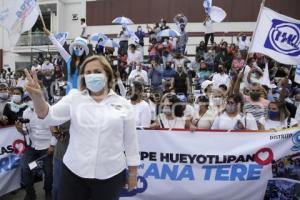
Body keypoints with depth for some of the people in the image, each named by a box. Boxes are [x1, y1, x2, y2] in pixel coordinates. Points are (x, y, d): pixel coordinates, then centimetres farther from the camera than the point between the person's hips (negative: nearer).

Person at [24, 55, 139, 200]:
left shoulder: (123, 104, 0)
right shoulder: (74, 97, 2)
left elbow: (130, 140, 4)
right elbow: (49, 117, -9)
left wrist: (133, 172, 7)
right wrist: (37, 98, -29)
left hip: (110, 175, 0)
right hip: (74, 173, 1)